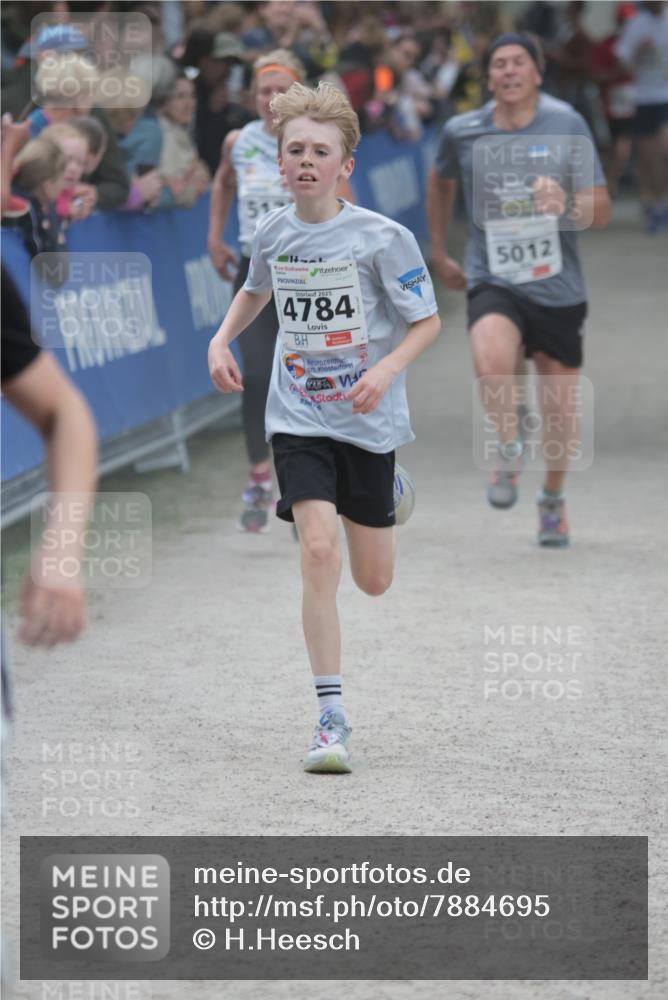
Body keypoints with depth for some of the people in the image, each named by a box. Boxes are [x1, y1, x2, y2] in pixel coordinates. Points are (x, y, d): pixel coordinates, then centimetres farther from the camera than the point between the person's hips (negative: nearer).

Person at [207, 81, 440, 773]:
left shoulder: (381, 238, -12)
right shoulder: (273, 232, 0)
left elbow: (427, 321, -5)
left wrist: (387, 370, -23)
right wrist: (222, 340, 5)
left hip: (368, 422, -1)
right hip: (298, 418, 1)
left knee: (373, 581, 9)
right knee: (318, 550, -20)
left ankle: (387, 495, 47)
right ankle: (331, 715, -15)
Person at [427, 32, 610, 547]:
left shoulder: (567, 125, -4)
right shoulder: (462, 133, 1)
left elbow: (601, 210, -6)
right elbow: (441, 182, 23)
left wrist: (565, 204, -27)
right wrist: (440, 254, 24)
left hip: (558, 286, 0)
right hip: (493, 282, 0)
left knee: (560, 407, 8)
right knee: (492, 363, -32)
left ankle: (553, 500, 33)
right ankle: (509, 449, -4)